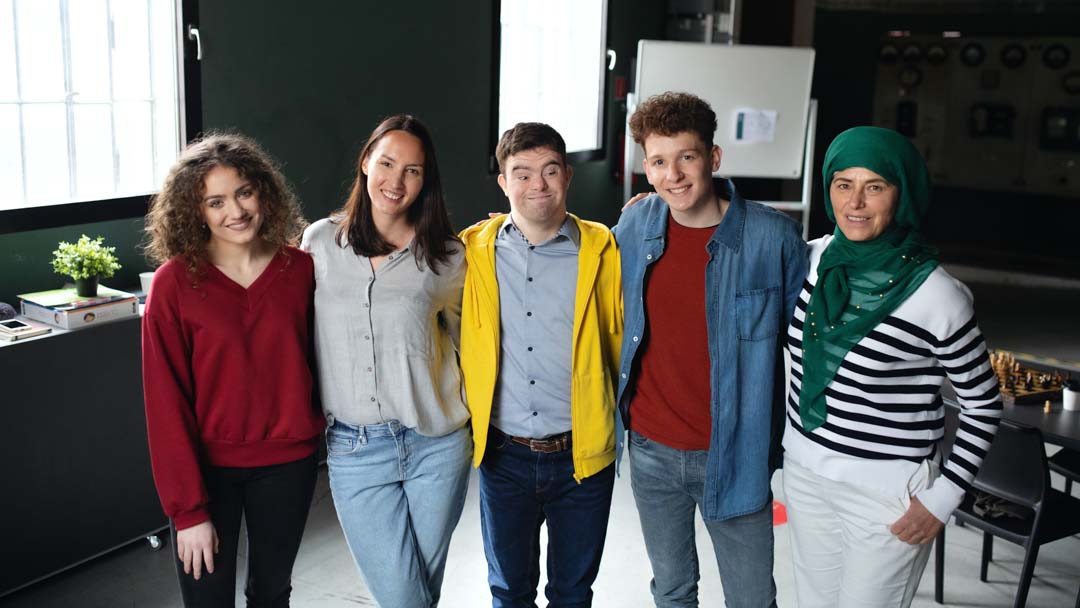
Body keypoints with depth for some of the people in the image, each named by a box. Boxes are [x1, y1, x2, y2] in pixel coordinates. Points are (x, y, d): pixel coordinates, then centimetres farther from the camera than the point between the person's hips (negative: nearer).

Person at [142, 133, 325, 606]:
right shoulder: (174, 282, -12)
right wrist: (187, 509, -13)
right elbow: (165, 401, -12)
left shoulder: (300, 268, -5)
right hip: (207, 465, -2)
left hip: (288, 462, 3)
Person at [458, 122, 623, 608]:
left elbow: (621, 337, 2)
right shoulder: (474, 250, -2)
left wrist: (617, 414, 1)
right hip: (503, 456, 1)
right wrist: (470, 420, 4)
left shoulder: (601, 250, -6)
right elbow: (459, 342, 8)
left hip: (582, 455, -1)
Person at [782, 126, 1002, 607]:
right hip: (804, 472, 5)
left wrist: (943, 497, -9)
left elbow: (982, 405, -7)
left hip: (886, 493, -5)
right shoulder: (814, 258, -4)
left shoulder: (937, 295, -18)